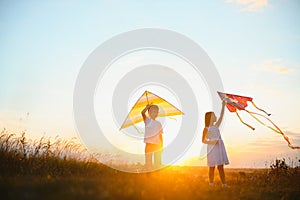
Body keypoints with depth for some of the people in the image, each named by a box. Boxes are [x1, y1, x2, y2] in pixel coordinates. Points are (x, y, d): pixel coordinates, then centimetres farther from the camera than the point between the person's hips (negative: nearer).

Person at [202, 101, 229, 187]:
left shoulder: (216, 126, 14)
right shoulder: (206, 129, -2)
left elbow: (221, 116, 14)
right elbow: (203, 140, 0)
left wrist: (223, 106, 13)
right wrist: (212, 142, -14)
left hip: (220, 148, 6)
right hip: (212, 148, -6)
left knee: (221, 166, 5)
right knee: (212, 167, 0)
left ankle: (224, 184, 4)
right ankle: (211, 185, 7)